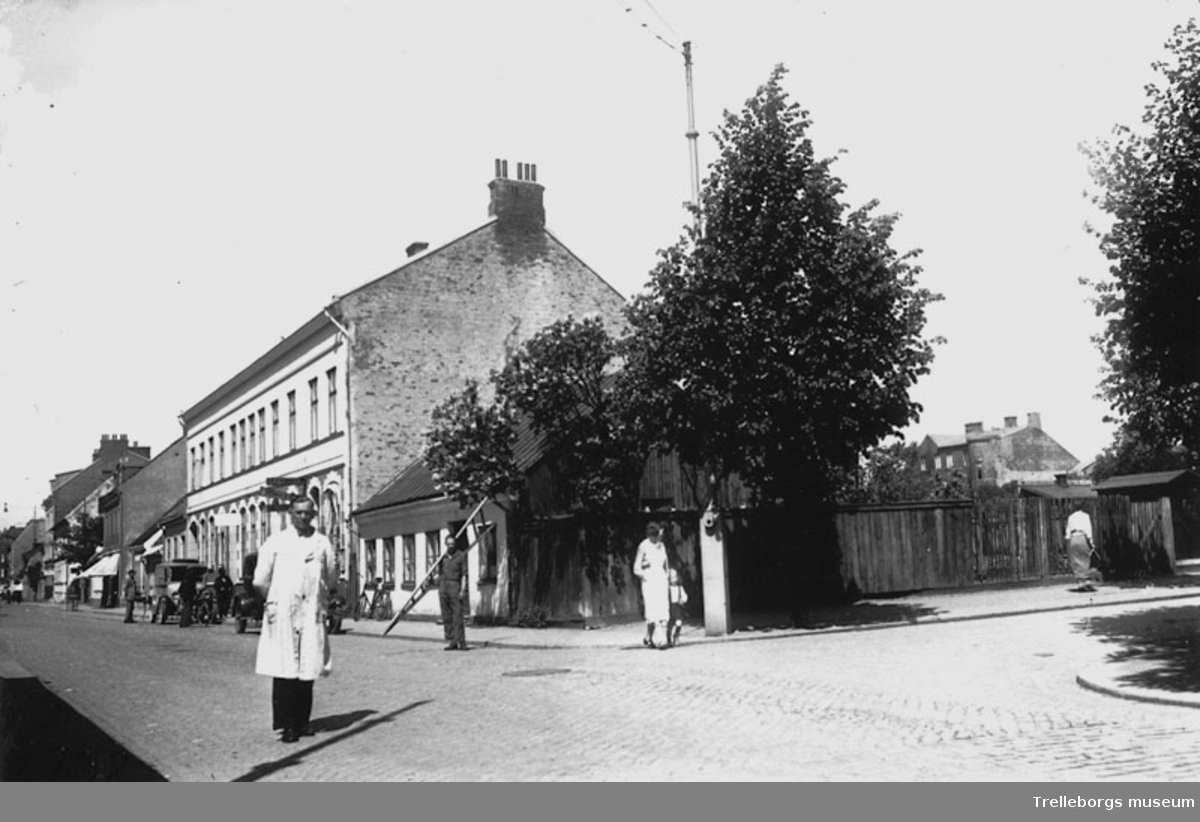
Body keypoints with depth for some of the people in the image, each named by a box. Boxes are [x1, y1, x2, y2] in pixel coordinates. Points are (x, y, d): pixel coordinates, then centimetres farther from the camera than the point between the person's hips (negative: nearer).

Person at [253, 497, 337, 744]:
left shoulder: (322, 543, 10)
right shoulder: (275, 543, 4)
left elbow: (330, 580, 20)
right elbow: (260, 581, 8)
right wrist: (272, 602, 13)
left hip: (311, 613, 2)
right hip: (282, 612, -2)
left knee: (308, 668, 4)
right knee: (284, 670, -5)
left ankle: (302, 721, 15)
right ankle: (287, 724, 0)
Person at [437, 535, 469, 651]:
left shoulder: (461, 556, 1)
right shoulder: (443, 557, 14)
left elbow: (464, 574, -2)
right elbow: (439, 574, 17)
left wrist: (463, 590, -10)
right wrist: (439, 589, 10)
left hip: (455, 586, -5)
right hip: (443, 587, 5)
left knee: (457, 616, -8)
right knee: (446, 617, 3)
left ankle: (461, 642, -8)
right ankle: (450, 641, 7)